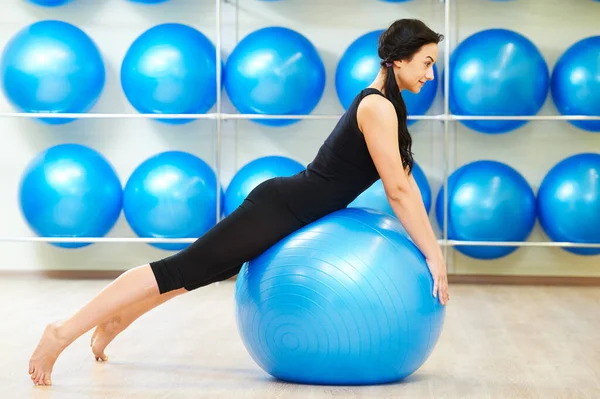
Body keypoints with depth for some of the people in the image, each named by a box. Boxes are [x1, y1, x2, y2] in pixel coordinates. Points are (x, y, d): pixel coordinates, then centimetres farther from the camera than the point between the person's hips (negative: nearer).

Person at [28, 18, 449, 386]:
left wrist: (434, 248, 12)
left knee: (201, 269, 22)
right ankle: (64, 332, -10)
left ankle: (118, 320, 37)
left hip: (287, 208, 10)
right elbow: (397, 192, -21)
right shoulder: (377, 107, -18)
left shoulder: (387, 105, 12)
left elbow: (406, 181, 16)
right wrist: (431, 256, -15)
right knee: (183, 269, -11)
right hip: (278, 209, -10)